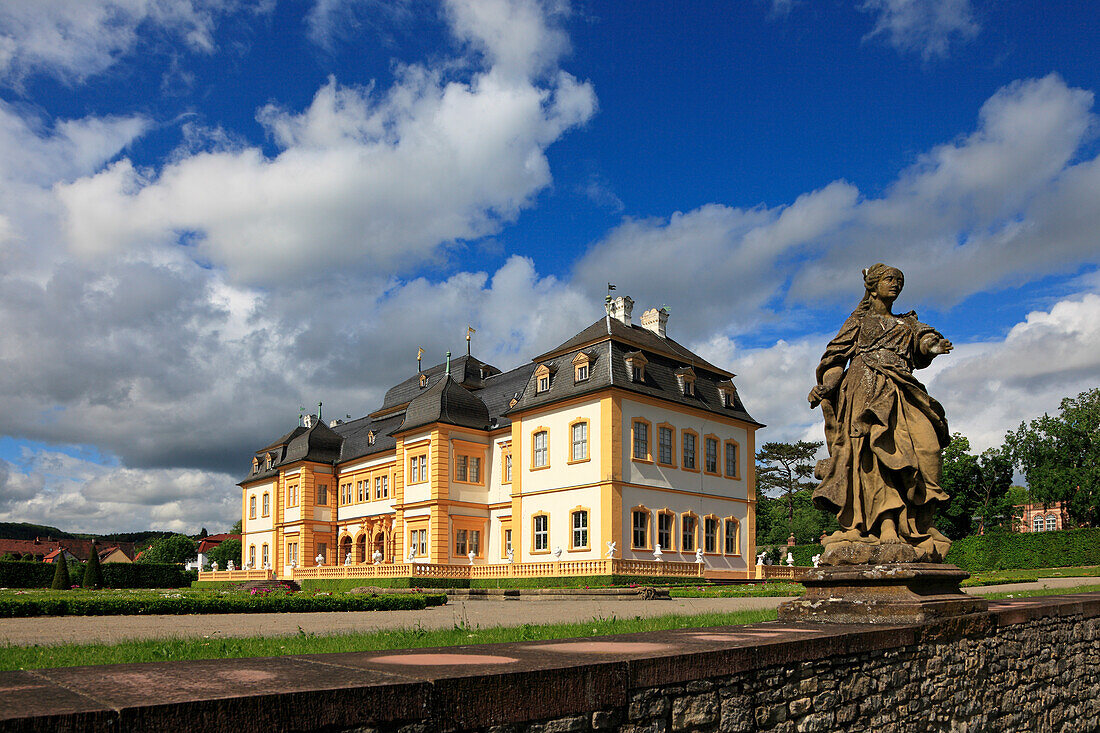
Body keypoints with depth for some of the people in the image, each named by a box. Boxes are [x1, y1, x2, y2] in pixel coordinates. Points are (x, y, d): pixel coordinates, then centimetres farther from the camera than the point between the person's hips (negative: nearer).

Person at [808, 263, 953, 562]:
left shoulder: (906, 322, 29)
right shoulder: (859, 320, 21)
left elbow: (924, 337, 10)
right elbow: (837, 354, 14)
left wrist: (935, 345, -15)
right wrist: (823, 386, -1)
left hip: (899, 390, 4)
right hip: (867, 388, -4)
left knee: (924, 444, -17)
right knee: (879, 449, -21)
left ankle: (918, 529, -19)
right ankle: (887, 528, -29)